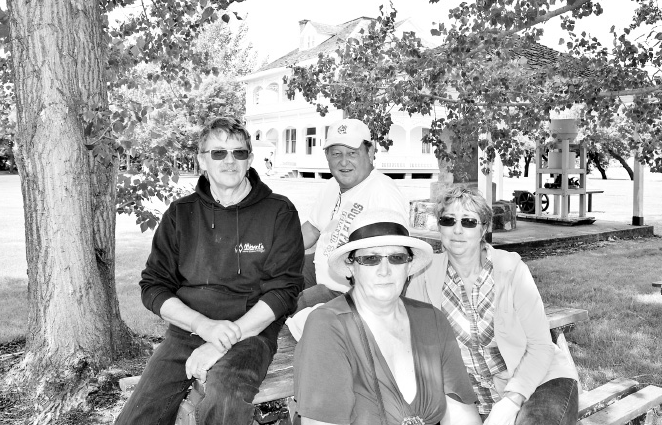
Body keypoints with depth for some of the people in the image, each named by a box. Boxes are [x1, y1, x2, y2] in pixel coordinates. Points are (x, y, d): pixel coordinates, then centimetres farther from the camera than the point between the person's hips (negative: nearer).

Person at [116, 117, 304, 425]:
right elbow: (153, 287, 7)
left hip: (251, 331, -3)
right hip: (187, 329, 3)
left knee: (226, 398, -34)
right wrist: (203, 325, -11)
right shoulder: (180, 214, 10)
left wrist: (226, 339, -15)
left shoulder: (279, 212, 1)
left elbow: (283, 289, -5)